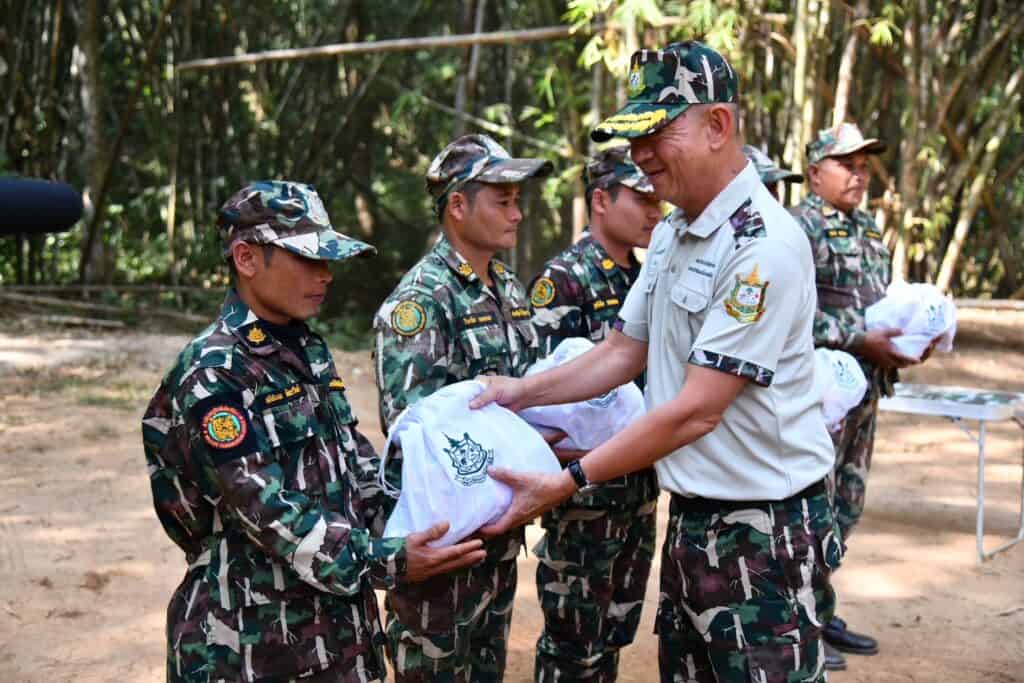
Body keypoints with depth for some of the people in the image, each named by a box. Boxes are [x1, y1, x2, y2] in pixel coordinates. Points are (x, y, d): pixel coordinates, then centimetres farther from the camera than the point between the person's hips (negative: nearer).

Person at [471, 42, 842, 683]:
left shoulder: (763, 246, -21)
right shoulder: (671, 233, 8)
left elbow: (696, 411, -23)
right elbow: (625, 352, 16)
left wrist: (567, 483, -21)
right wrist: (523, 390, 3)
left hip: (765, 535, -8)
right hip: (691, 520, 9)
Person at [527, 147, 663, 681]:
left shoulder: (647, 279, 11)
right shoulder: (563, 279, -12)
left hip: (640, 486, 8)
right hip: (586, 488, -7)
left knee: (618, 628, 18)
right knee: (574, 637, 4)